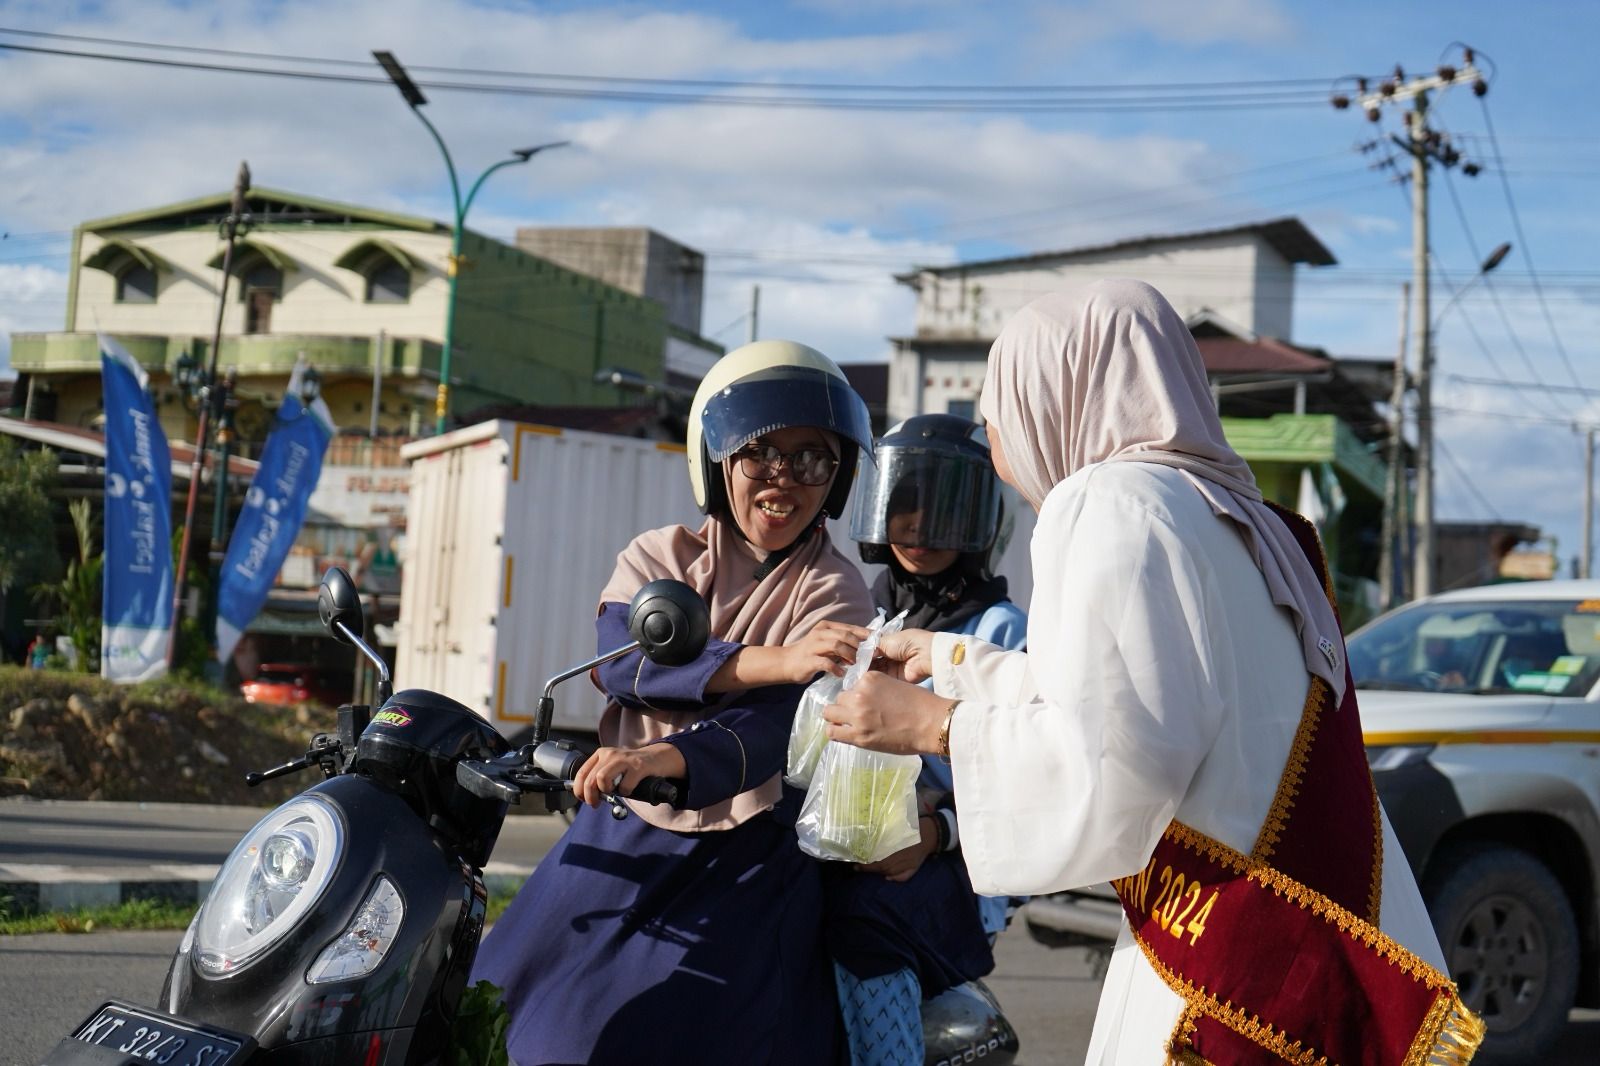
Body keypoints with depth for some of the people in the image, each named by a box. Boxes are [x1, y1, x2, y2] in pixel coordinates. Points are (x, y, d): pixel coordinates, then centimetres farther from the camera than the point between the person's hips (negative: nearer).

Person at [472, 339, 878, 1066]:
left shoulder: (835, 594, -2)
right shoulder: (659, 557, 6)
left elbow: (782, 721, -20)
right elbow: (624, 659, -15)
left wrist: (664, 758, -40)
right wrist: (772, 660, -31)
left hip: (747, 863, -3)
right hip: (622, 839, 4)